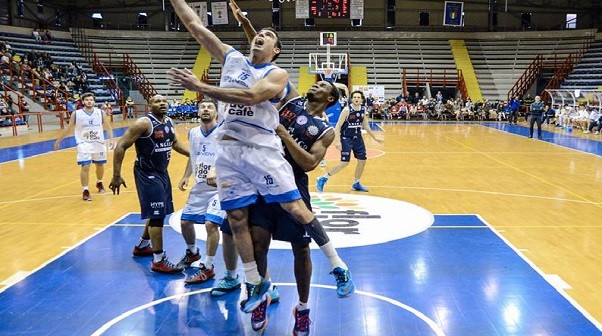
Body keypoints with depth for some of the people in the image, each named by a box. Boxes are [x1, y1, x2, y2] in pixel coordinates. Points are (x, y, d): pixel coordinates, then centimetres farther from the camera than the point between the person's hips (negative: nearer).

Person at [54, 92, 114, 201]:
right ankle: (85, 191, -1)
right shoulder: (76, 114, -7)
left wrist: (111, 139, -14)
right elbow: (69, 129, 5)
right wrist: (58, 140, 8)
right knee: (85, 167, -11)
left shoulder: (100, 113, -4)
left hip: (98, 143, 3)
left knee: (100, 165, 16)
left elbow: (108, 127, 2)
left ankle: (99, 183, 42)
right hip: (84, 144, -2)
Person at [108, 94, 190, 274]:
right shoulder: (143, 123, -18)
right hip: (147, 174, -9)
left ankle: (141, 246, 38)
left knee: (158, 213, 18)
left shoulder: (169, 123, 5)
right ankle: (159, 261, -2)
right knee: (157, 214, -10)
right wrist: (116, 175, -22)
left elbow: (175, 143, 24)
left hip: (162, 172, 9)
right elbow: (121, 146, -19)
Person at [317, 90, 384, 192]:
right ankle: (323, 179, 1)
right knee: (345, 163, -10)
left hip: (358, 138, 7)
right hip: (346, 138, -7)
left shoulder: (363, 110, 2)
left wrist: (374, 137, 17)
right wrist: (337, 141, -26)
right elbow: (338, 126, -17)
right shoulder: (347, 110, -17)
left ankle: (356, 184, 25)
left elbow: (365, 125, 15)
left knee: (362, 161, 7)